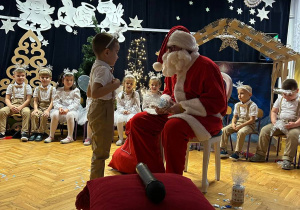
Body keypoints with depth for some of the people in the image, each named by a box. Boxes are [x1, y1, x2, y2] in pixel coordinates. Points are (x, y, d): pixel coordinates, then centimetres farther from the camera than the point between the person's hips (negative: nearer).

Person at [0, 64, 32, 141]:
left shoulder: (27, 87, 6)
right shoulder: (11, 86, 12)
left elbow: (28, 100, -3)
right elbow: (7, 99, 7)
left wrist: (20, 107, -17)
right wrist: (11, 106, -14)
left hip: (23, 105, -2)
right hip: (12, 105, 3)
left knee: (26, 112, -36)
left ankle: (24, 132, -31)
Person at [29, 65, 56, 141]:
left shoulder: (52, 89, 1)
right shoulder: (37, 89, 10)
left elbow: (52, 101, -6)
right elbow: (35, 101, 5)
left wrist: (48, 110, -18)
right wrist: (35, 109, -13)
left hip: (48, 107, -3)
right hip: (39, 107, 3)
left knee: (44, 115, -31)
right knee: (34, 114, -26)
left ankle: (40, 133, -18)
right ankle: (34, 132, -16)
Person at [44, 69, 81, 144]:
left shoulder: (76, 90, 5)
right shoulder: (59, 90, 13)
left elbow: (76, 103, -5)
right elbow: (55, 101, 7)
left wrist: (68, 109, -20)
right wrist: (59, 107, -15)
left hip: (71, 109, -2)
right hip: (61, 109, 3)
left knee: (70, 115, -36)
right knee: (55, 114, -29)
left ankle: (70, 137, -26)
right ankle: (51, 136, -14)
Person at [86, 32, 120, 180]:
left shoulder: (96, 67, 12)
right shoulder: (103, 69, -19)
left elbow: (89, 93, 19)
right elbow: (95, 93, -33)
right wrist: (114, 85, -25)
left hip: (97, 110, 11)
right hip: (103, 111, -11)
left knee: (99, 149, 22)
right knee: (101, 151, -1)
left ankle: (96, 179, 36)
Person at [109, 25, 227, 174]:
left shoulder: (206, 67, -15)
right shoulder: (174, 68, 9)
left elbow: (218, 102, -20)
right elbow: (168, 93, 23)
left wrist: (183, 106, -22)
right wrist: (164, 103, -2)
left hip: (207, 117, -7)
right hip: (177, 114, 8)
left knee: (172, 127, -38)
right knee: (138, 121, -6)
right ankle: (154, 172, -2)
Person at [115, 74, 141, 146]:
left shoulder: (136, 94, 3)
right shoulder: (120, 94, 9)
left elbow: (136, 106, -1)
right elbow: (119, 105, 6)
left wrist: (130, 111, -15)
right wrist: (123, 110, -14)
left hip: (133, 112, -2)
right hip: (122, 112, 2)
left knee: (130, 119, -35)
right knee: (119, 119, -29)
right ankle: (121, 138, -14)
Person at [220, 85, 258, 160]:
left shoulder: (252, 105, -11)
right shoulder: (237, 105, 10)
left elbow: (252, 120, -16)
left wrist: (241, 126, -22)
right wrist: (233, 123, -9)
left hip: (248, 124, -6)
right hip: (238, 122, 7)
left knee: (241, 132, -38)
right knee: (224, 130, -13)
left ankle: (237, 153, -25)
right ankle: (223, 150, -5)